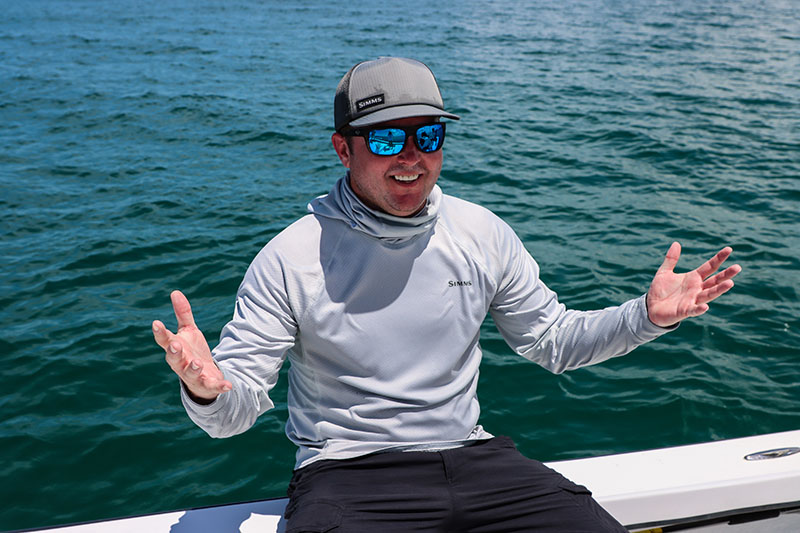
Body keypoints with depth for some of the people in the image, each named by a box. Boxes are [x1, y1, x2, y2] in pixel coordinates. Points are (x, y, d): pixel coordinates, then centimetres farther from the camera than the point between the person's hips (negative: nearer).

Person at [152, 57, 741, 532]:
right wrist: (208, 391, -33)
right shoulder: (291, 259, -10)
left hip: (472, 457, 4)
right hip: (348, 472, -3)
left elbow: (552, 339, 14)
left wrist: (647, 316, 0)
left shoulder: (484, 235, 3)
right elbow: (238, 405, -8)